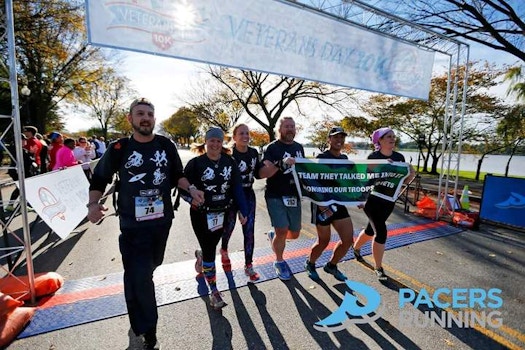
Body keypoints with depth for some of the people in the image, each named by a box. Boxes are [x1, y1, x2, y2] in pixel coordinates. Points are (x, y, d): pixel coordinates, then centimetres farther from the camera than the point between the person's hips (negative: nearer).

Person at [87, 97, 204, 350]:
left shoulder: (166, 145, -2)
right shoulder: (119, 148, -8)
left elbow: (177, 175, 6)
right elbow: (99, 179, 2)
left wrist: (191, 189, -11)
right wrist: (93, 204, -15)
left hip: (162, 219, 3)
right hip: (133, 224, -3)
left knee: (152, 264, 24)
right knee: (138, 277, -2)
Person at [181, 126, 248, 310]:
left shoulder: (230, 162, 0)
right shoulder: (195, 163, -10)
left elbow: (237, 187, 2)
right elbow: (183, 186, -6)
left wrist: (242, 210, 0)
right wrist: (191, 198, -26)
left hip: (223, 213, 4)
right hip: (201, 214, -3)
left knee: (212, 246, 19)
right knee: (209, 251, 3)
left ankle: (200, 255, 57)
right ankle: (214, 292, 21)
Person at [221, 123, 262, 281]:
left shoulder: (254, 152, 1)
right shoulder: (229, 154, -15)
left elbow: (258, 174, 8)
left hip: (248, 194, 4)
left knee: (249, 230, 4)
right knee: (229, 226, 14)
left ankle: (248, 265, 20)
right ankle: (224, 250, 48)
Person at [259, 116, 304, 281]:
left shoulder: (299, 147, 11)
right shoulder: (272, 148, -8)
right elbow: (262, 173, -18)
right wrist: (281, 164, -31)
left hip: (294, 196, 6)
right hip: (276, 196, -5)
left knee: (295, 233, 11)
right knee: (282, 231, -8)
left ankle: (274, 236, 43)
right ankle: (279, 262, 21)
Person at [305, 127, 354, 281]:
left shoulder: (344, 158, 10)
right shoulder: (321, 158, -12)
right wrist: (321, 205, -24)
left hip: (339, 203, 7)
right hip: (323, 204, -7)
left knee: (348, 239, 6)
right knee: (324, 241, 5)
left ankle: (332, 265, 31)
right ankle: (310, 264, 35)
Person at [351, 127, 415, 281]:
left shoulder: (399, 157, 2)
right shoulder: (373, 157, -13)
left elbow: (403, 179, 11)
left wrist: (411, 175, -6)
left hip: (389, 201, 6)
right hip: (373, 199, -6)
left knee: (372, 229, 19)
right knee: (381, 232, -9)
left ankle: (356, 247, 48)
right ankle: (379, 268, 10)